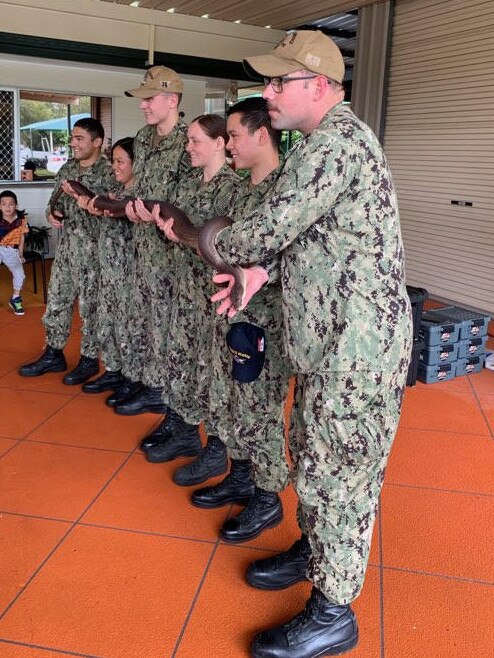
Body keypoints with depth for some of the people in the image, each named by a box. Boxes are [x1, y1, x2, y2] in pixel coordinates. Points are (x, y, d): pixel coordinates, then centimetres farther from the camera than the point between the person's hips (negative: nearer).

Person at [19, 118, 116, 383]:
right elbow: (55, 200, 19)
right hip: (66, 246, 7)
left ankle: (89, 359, 18)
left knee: (90, 306, 3)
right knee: (56, 300, 12)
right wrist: (52, 213, -2)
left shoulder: (108, 172, -10)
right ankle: (53, 354, 26)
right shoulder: (67, 169, 11)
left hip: (93, 249, -7)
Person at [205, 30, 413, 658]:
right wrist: (261, 269, 2)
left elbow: (266, 229, -22)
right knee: (312, 456, 22)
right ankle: (313, 549, 43)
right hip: (330, 342, 10)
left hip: (355, 347, -10)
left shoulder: (334, 140, -18)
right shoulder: (330, 139, 16)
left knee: (337, 473, 2)